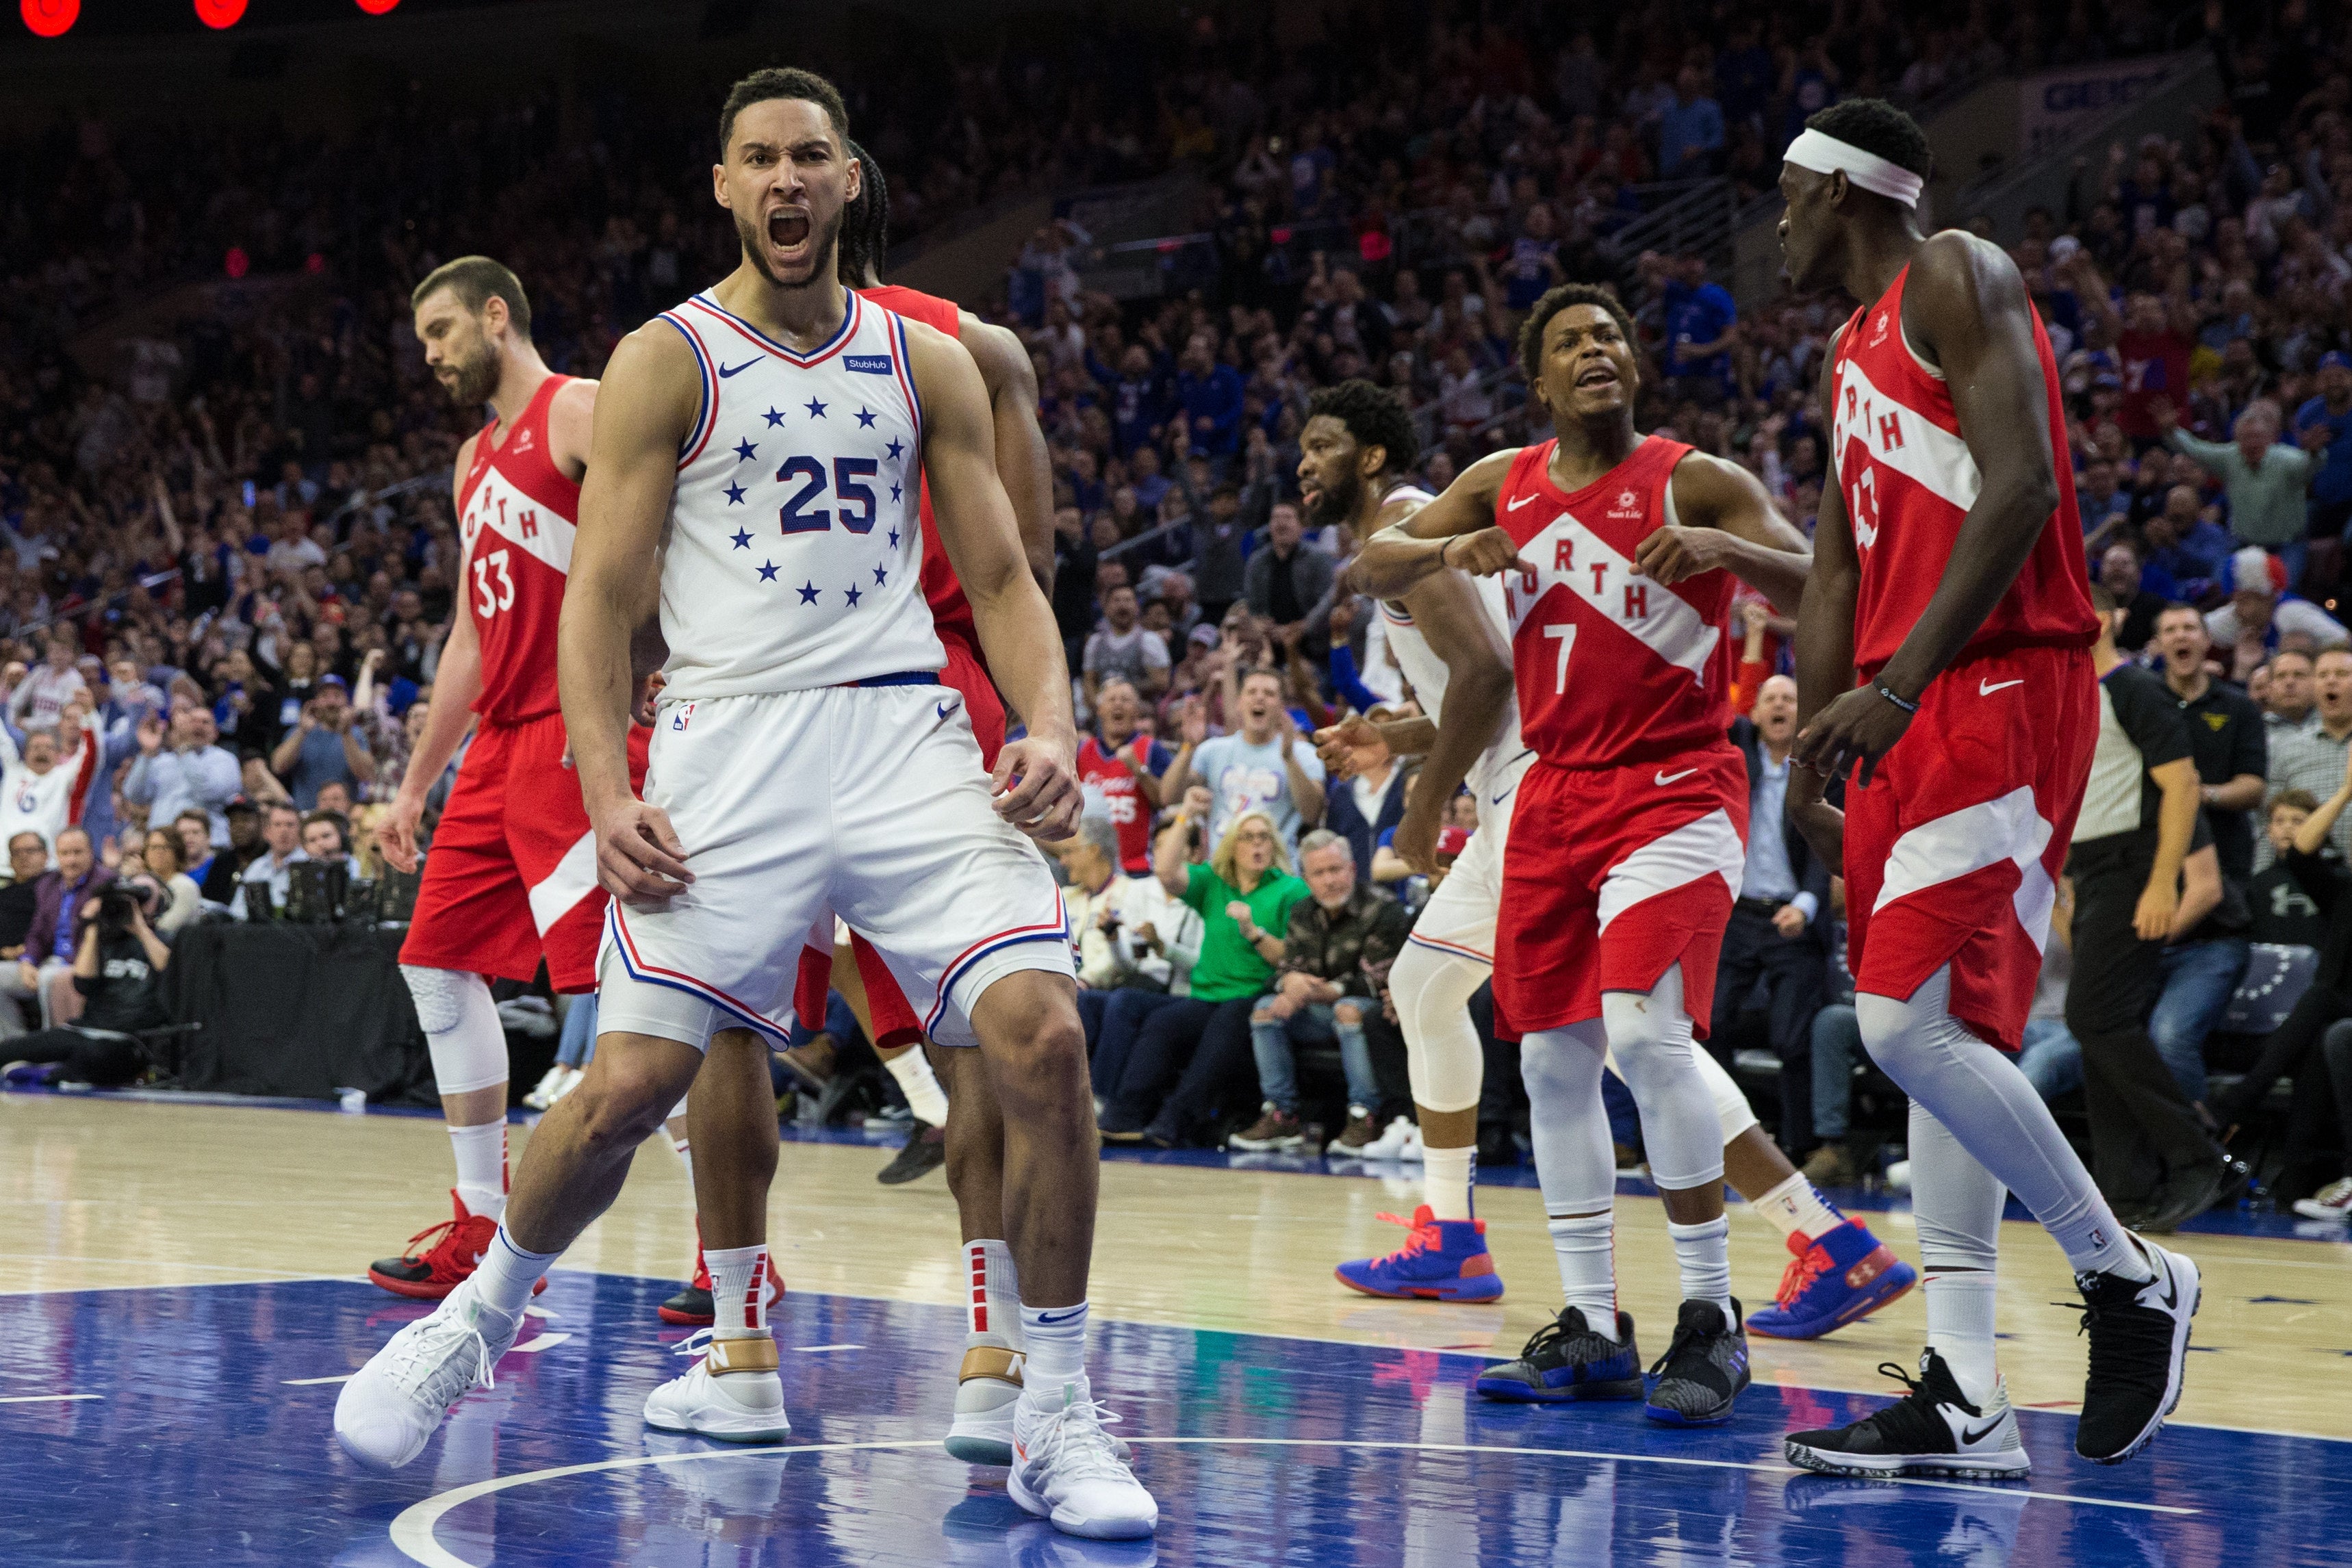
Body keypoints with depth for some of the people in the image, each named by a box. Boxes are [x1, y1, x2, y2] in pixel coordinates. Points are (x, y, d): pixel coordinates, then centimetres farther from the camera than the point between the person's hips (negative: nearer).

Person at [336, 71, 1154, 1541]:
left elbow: (1003, 578, 12)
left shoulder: (928, 364, 12)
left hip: (904, 731, 2)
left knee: (1042, 1035, -16)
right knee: (627, 1085, -7)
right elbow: (602, 596, 0)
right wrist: (607, 795, -12)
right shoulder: (668, 361, 4)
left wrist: (1050, 728, -7)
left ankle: (1057, 1421, -5)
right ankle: (475, 1323, 24)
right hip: (732, 742, -2)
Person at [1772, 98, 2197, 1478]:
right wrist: (1811, 753, 17)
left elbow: (2020, 484, -19)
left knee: (1911, 1020, -18)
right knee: (1936, 1030, 5)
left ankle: (2129, 1278, -1)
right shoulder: (1853, 354, 23)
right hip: (1908, 712, 10)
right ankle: (1966, 1401, 5)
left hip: (2002, 688, -10)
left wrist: (1899, 681, -24)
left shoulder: (1958, 278, -6)